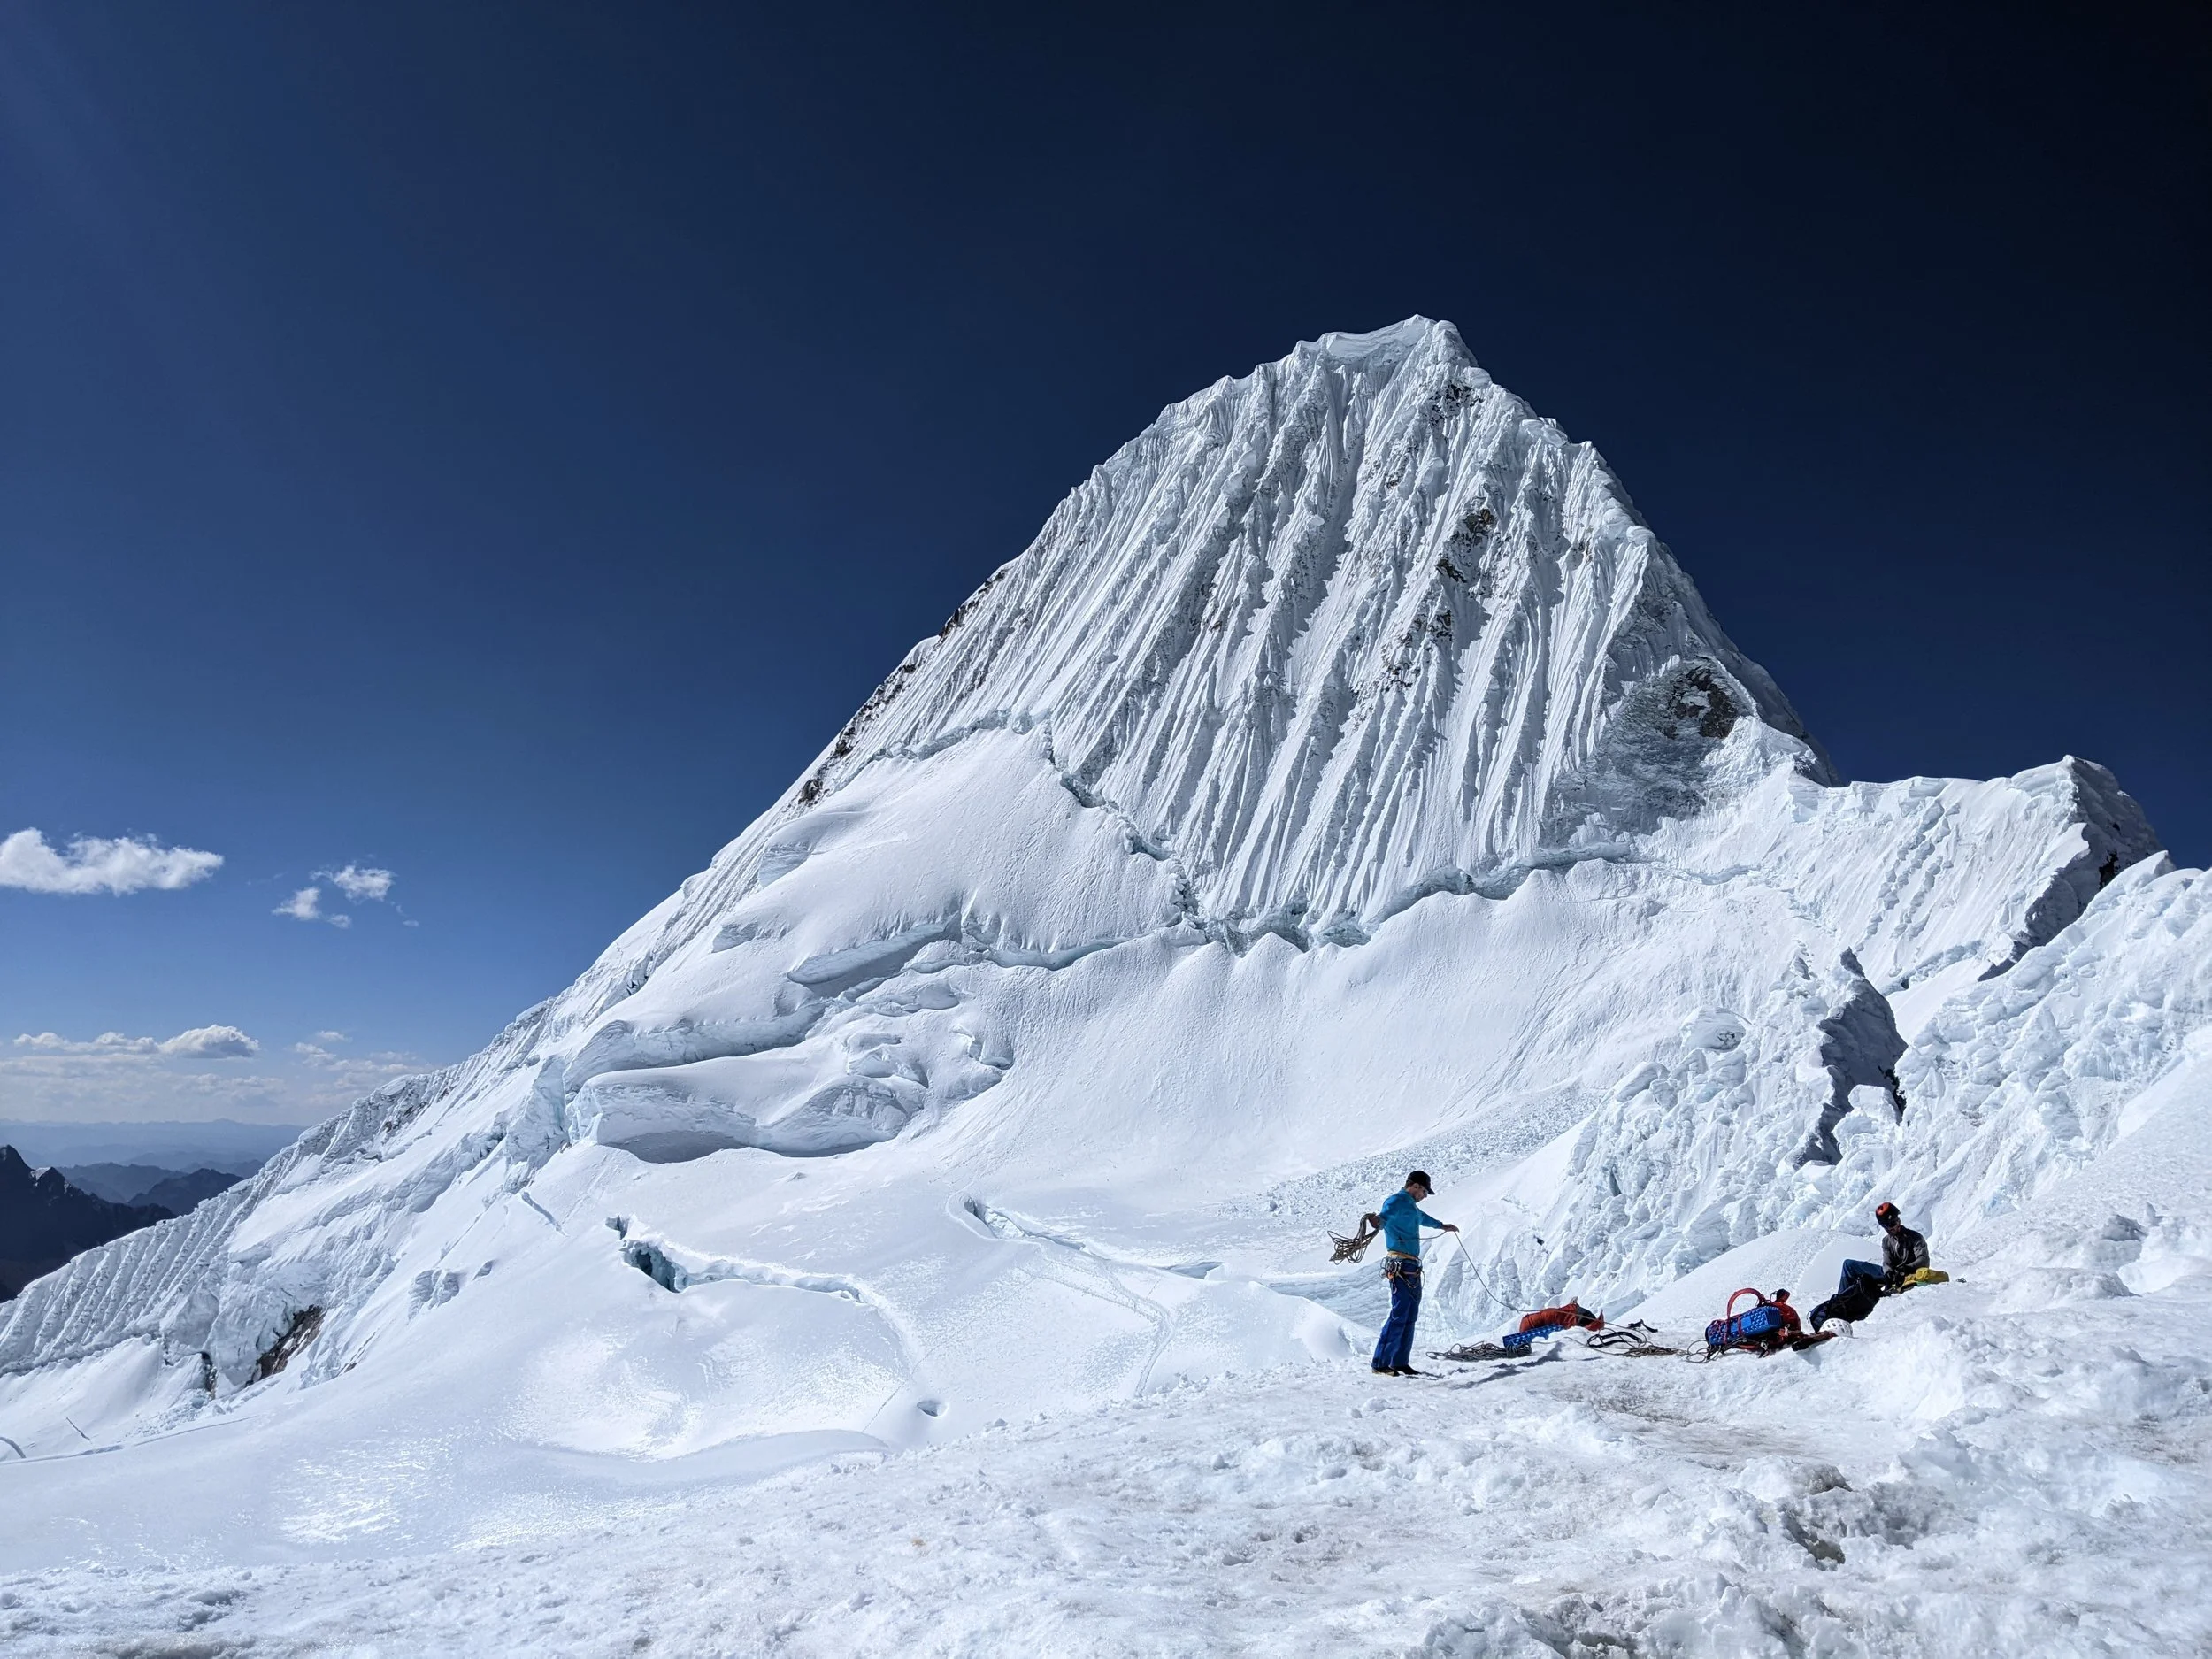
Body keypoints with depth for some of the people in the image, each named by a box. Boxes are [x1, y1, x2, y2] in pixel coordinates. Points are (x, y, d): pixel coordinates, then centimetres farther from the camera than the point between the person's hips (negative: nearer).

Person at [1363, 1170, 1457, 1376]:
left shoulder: (1411, 1205, 23)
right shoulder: (1396, 1201, -8)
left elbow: (1422, 1217, 46)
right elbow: (1385, 1216, -31)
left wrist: (1441, 1225, 63)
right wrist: (1376, 1220, -55)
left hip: (1412, 1267, 10)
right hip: (1400, 1266, -10)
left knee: (1410, 1316, 10)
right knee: (1399, 1314, -13)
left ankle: (1400, 1362, 15)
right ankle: (1380, 1363, -11)